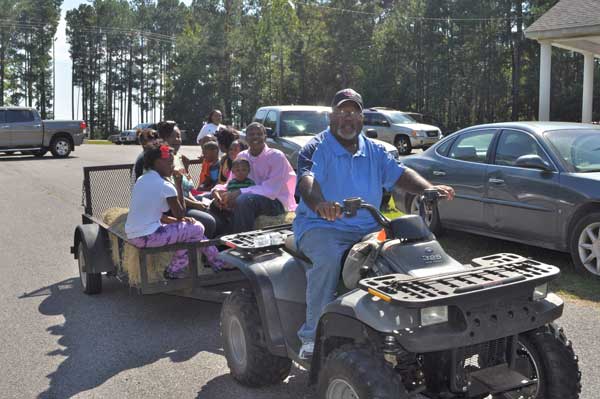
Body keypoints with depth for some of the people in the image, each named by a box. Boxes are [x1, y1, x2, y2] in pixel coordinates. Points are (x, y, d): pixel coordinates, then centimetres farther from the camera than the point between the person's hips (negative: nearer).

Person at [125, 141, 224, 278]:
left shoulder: (142, 180, 11)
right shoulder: (165, 186, -16)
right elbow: (180, 215, -3)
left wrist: (177, 220, 8)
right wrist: (179, 185, -2)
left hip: (133, 235, 9)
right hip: (147, 237, -9)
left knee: (187, 225, 21)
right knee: (197, 228, 1)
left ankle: (216, 262, 29)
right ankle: (174, 269, 12)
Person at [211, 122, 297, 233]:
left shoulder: (276, 156, -12)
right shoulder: (241, 157, 6)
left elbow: (271, 190, -22)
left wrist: (239, 192, -30)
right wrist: (218, 189, -18)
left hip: (277, 202, -6)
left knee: (243, 200, -33)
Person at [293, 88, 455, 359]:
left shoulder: (374, 152, 18)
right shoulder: (317, 149, -1)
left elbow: (399, 174, 8)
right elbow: (306, 180, -20)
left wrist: (429, 189, -13)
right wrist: (319, 204, -44)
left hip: (367, 227, 5)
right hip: (321, 226, -5)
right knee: (327, 259, -35)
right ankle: (312, 336, -24)